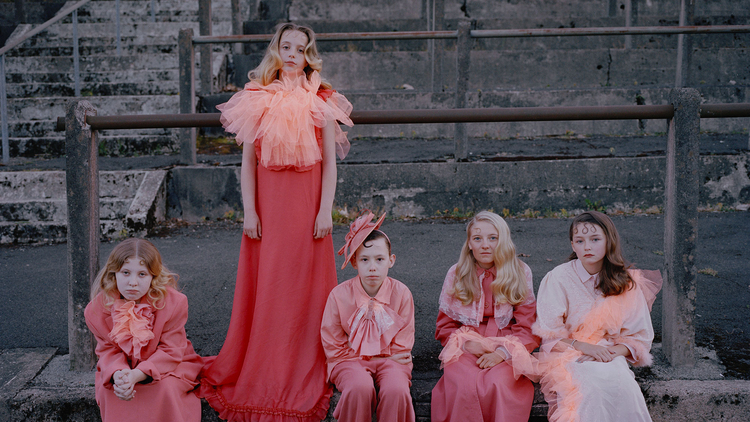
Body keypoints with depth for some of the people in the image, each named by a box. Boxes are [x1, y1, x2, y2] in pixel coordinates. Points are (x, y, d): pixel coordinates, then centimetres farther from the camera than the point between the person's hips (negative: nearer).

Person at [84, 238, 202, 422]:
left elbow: (171, 351, -19)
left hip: (166, 365, -2)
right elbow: (108, 350, -8)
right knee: (108, 389, -26)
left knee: (164, 387, -32)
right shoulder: (98, 308, -15)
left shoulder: (174, 302, -23)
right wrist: (118, 374, -34)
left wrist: (137, 375, -35)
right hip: (121, 367, 2)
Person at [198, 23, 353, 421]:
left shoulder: (321, 101, 4)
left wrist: (325, 210, -5)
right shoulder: (256, 100, 6)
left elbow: (330, 162, 3)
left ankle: (304, 380, 16)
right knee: (265, 289, 4)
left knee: (306, 288, 3)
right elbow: (248, 161, 6)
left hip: (307, 203, -1)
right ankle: (262, 377, 16)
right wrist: (249, 211, -1)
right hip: (267, 203, 1)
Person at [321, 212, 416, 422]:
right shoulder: (339, 295, -8)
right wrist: (371, 358, -7)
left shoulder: (401, 293, -5)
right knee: (360, 387, -34)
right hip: (350, 360, -1)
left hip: (389, 360, 1)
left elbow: (402, 346, 3)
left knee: (396, 390, -32)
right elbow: (334, 348, -2)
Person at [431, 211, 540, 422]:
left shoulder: (520, 273, 6)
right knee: (465, 387, -33)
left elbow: (527, 328, 4)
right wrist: (467, 343, -9)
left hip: (507, 353, 0)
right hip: (466, 350, 1)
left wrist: (502, 352, -14)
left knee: (497, 385, -34)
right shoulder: (456, 275, 9)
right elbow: (445, 327, 12)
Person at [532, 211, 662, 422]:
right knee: (594, 385, -36)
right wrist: (583, 346, -19)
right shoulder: (558, 278, -1)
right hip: (566, 355, -2)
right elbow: (548, 334, -3)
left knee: (622, 385, -34)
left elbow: (640, 337, 8)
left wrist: (614, 351, -13)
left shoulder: (627, 283, 8)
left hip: (609, 358, 2)